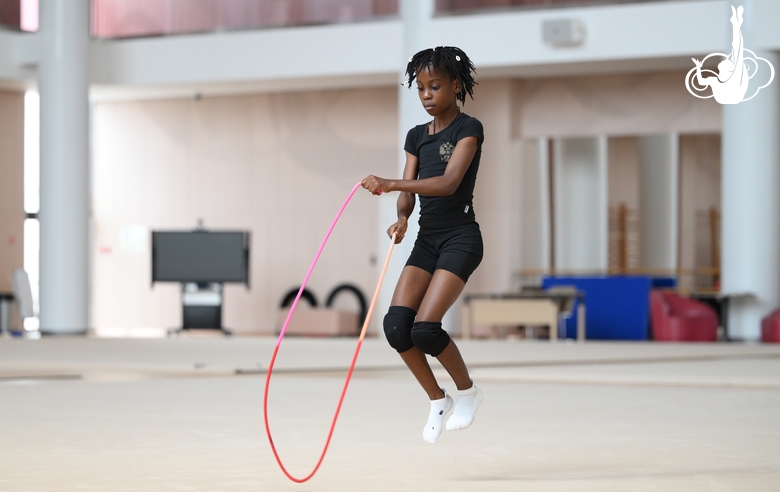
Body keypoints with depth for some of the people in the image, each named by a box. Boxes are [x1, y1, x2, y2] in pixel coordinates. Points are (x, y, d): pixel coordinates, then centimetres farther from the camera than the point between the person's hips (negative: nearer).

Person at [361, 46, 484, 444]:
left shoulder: (468, 129, -7)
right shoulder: (417, 137, 13)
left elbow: (449, 182, -22)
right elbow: (408, 193, 7)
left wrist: (390, 184, -33)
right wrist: (402, 217, -17)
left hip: (460, 238, -6)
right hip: (426, 239, 6)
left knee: (425, 328, -19)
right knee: (396, 325, -12)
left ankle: (468, 391, 7)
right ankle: (437, 400, 8)